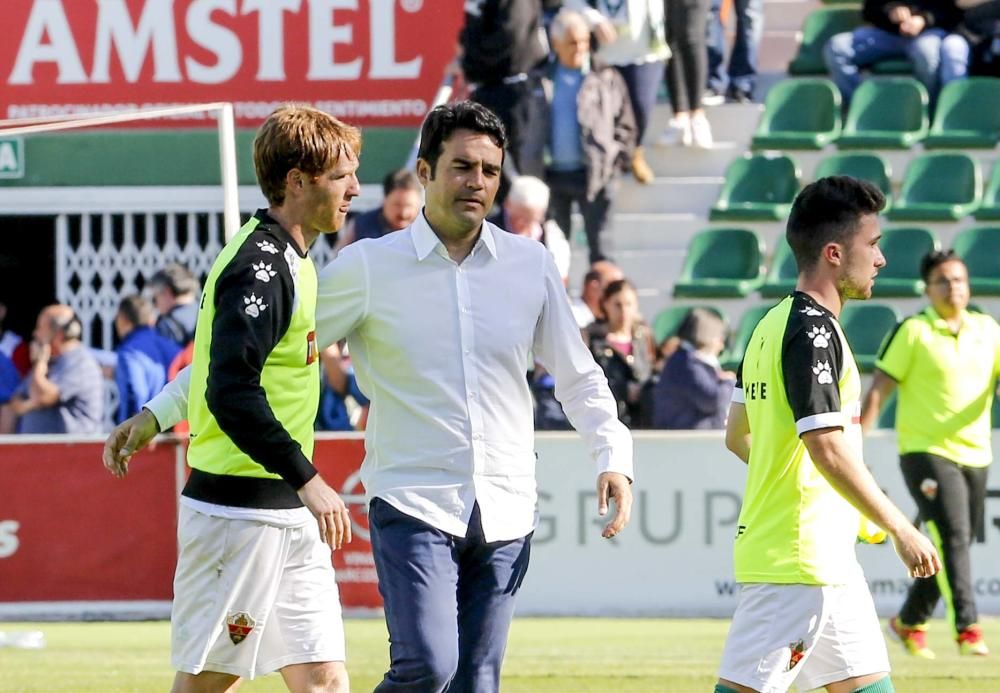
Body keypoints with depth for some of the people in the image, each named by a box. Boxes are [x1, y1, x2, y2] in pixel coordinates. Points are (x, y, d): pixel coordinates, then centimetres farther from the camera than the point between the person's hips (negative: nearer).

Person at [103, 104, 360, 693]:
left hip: (288, 514, 9)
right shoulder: (260, 266, -16)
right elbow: (231, 394, -26)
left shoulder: (286, 261, 15)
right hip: (240, 509, -9)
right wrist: (307, 479, -26)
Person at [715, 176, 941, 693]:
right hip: (798, 555, -10)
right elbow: (828, 448, -23)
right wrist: (900, 529, -16)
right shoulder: (813, 330, -15)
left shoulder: (774, 324, 15)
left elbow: (737, 435, 21)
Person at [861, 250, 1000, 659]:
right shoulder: (913, 332, -4)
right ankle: (966, 629, -23)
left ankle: (909, 622, 28)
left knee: (956, 544, 11)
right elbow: (879, 389, -4)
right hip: (926, 452, -6)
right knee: (952, 537, -19)